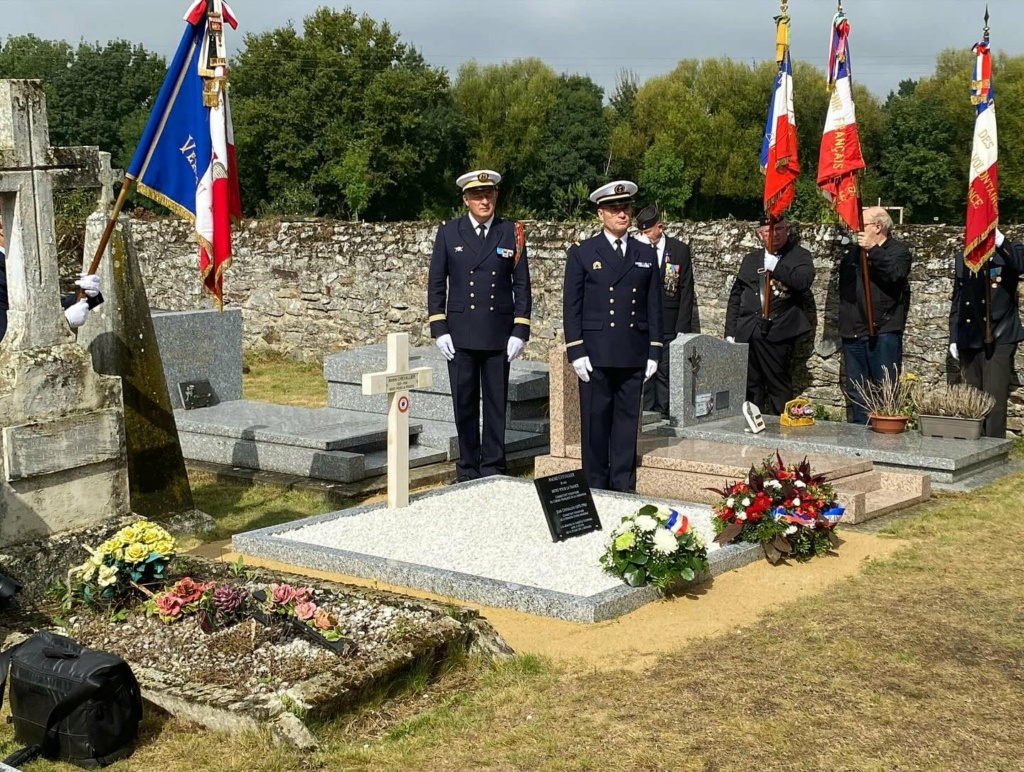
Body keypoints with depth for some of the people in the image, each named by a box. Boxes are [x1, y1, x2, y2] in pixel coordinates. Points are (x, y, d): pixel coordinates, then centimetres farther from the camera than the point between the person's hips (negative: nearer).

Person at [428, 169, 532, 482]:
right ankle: (467, 469, 15)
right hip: (460, 333, 0)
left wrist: (519, 332, -4)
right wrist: (439, 330, -3)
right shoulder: (448, 232, 3)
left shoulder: (511, 233, 3)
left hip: (499, 335, 0)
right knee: (464, 404, 5)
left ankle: (493, 468, 14)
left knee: (496, 403, 5)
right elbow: (436, 284, 4)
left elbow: (522, 286, 3)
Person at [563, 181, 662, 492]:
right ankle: (595, 487, 10)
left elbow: (654, 306, 11)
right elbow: (571, 307, 0)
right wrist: (576, 352, -7)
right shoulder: (582, 253, 3)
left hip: (634, 355, 3)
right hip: (596, 355, -2)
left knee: (627, 420, 5)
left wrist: (654, 351, 5)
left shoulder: (646, 254, 12)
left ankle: (624, 486, 13)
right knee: (596, 422, 1)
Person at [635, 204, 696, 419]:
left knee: (665, 373, 0)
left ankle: (665, 415, 5)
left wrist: (683, 328, -4)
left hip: (669, 327, -1)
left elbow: (686, 292, 0)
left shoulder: (680, 250, 2)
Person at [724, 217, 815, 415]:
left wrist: (775, 267, -14)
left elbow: (804, 281, -14)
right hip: (746, 334, 4)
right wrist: (730, 332, 11)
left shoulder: (799, 256, 7)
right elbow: (735, 297, 19)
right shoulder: (751, 259, 20)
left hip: (777, 333, -4)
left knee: (779, 387, -3)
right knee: (750, 388, 5)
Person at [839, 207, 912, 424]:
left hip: (883, 332, -6)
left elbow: (894, 274, -19)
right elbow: (842, 288, 23)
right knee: (856, 391, 9)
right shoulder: (854, 252, 19)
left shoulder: (898, 251, 3)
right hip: (854, 332, 6)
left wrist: (873, 249, -19)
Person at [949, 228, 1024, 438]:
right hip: (970, 339, 5)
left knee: (994, 397, -10)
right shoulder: (962, 258, 14)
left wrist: (999, 240, -36)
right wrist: (954, 338, 12)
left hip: (1000, 338, -4)